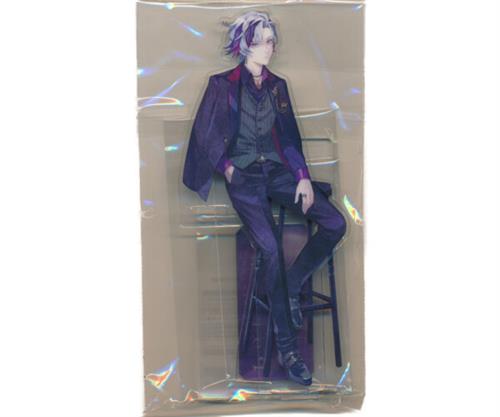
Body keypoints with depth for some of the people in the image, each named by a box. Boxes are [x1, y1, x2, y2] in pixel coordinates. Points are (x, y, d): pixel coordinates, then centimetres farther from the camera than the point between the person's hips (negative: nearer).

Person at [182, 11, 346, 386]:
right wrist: (227, 168, -6)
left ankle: (292, 287, 1)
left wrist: (303, 175, 1)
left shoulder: (278, 85, 15)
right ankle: (287, 347, -18)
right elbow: (206, 134, 2)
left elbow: (289, 136, 12)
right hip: (243, 175, -5)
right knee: (270, 247, -25)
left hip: (277, 169, 5)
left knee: (336, 223, -15)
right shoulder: (222, 85, 2)